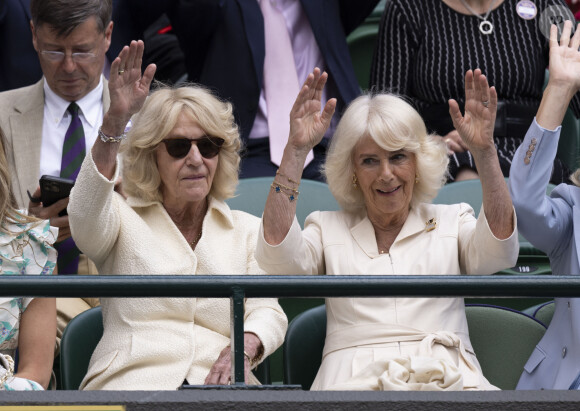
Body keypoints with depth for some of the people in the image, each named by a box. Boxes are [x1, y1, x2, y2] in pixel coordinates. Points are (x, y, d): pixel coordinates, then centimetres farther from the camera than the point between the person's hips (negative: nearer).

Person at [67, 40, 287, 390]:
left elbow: (268, 312, 13)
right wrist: (114, 124, -23)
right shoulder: (126, 221, 16)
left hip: (220, 387, 3)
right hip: (133, 381, -3)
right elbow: (86, 218, -9)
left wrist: (244, 347, -13)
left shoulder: (248, 230, 25)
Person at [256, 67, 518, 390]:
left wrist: (485, 151, -13)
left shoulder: (451, 222, 22)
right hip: (353, 380, -1)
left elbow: (500, 251, -1)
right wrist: (296, 150, -6)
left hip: (447, 377, 1)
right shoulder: (328, 228, 21)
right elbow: (276, 257, -1)